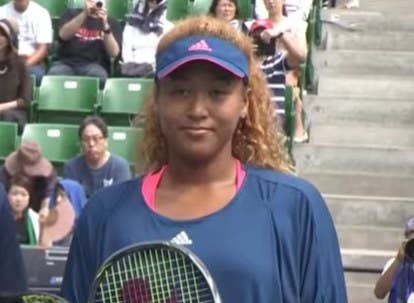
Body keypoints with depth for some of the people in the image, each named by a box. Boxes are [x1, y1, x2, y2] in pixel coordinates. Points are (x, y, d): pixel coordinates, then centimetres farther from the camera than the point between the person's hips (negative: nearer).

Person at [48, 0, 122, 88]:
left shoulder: (112, 23, 13)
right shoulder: (71, 14, 14)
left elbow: (114, 53, -3)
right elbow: (63, 35, -8)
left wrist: (105, 25, -17)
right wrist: (85, 13, -18)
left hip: (94, 65, 0)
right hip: (66, 63, 0)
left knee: (99, 77, -35)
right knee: (53, 77, -34)